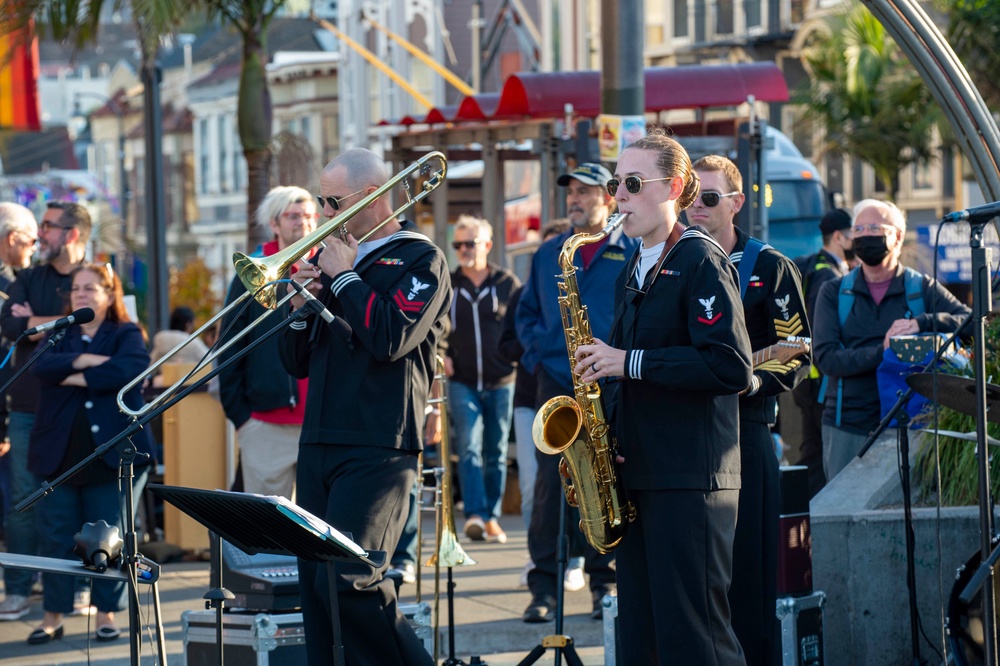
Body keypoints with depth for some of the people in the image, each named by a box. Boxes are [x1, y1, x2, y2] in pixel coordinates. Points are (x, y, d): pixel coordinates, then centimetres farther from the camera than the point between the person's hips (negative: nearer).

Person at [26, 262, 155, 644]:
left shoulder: (126, 335, 5)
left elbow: (134, 367, -17)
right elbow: (42, 366, -6)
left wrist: (79, 378, -12)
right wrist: (86, 360, -17)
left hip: (111, 452, -3)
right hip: (59, 454, 3)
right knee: (56, 538, 1)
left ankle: (106, 614, 10)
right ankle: (53, 616, 7)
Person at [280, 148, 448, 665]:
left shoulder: (419, 260, -1)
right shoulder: (331, 257, 19)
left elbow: (391, 339, -19)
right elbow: (297, 363, 20)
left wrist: (344, 276, -8)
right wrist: (298, 307, 1)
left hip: (377, 451, -7)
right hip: (318, 446, 7)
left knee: (347, 579, -18)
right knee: (315, 584, 3)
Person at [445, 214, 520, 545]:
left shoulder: (507, 283, 2)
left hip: (500, 382, 0)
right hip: (462, 381, 0)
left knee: (496, 453, 7)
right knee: (469, 447, -15)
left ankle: (492, 518, 16)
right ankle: (475, 515, -21)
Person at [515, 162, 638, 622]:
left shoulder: (632, 254, 3)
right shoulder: (548, 255, 14)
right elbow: (526, 312, 21)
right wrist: (535, 355, 7)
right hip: (556, 386, 2)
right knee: (550, 485, -2)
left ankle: (605, 583, 9)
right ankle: (544, 587, 1)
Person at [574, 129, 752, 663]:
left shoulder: (700, 262, -8)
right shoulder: (632, 274, 18)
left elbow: (730, 367, -19)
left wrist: (630, 362, -17)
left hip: (689, 479, -9)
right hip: (636, 474, 9)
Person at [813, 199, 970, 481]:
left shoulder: (923, 288, 7)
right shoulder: (834, 293, 8)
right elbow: (827, 359, -5)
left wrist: (920, 323, -21)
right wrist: (882, 352, -19)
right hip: (846, 428, 1)